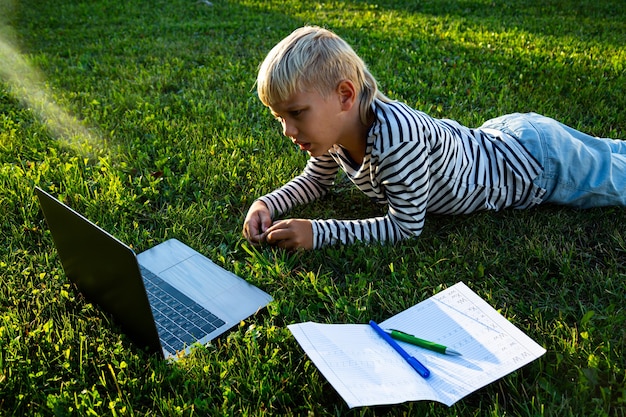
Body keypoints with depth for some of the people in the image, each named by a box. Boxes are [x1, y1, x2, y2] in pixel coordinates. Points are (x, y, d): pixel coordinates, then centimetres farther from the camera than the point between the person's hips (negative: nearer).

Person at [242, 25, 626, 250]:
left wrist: (318, 232, -38)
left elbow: (407, 226, -34)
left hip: (539, 161, -6)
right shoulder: (333, 124, -18)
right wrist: (270, 203, -18)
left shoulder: (394, 134, -43)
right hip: (495, 138, 6)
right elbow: (316, 181, 0)